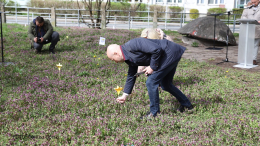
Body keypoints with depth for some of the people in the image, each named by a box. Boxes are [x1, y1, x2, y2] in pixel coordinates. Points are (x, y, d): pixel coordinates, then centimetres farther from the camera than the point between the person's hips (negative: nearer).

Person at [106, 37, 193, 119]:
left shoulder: (132, 45, -22)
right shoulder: (130, 59, 10)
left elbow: (157, 49, -27)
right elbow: (131, 76, 20)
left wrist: (152, 67, -16)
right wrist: (124, 96, 25)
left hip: (170, 53, -10)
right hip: (171, 56, 10)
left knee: (151, 82, -8)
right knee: (165, 85, 21)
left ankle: (154, 113, 5)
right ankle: (186, 105, 37)